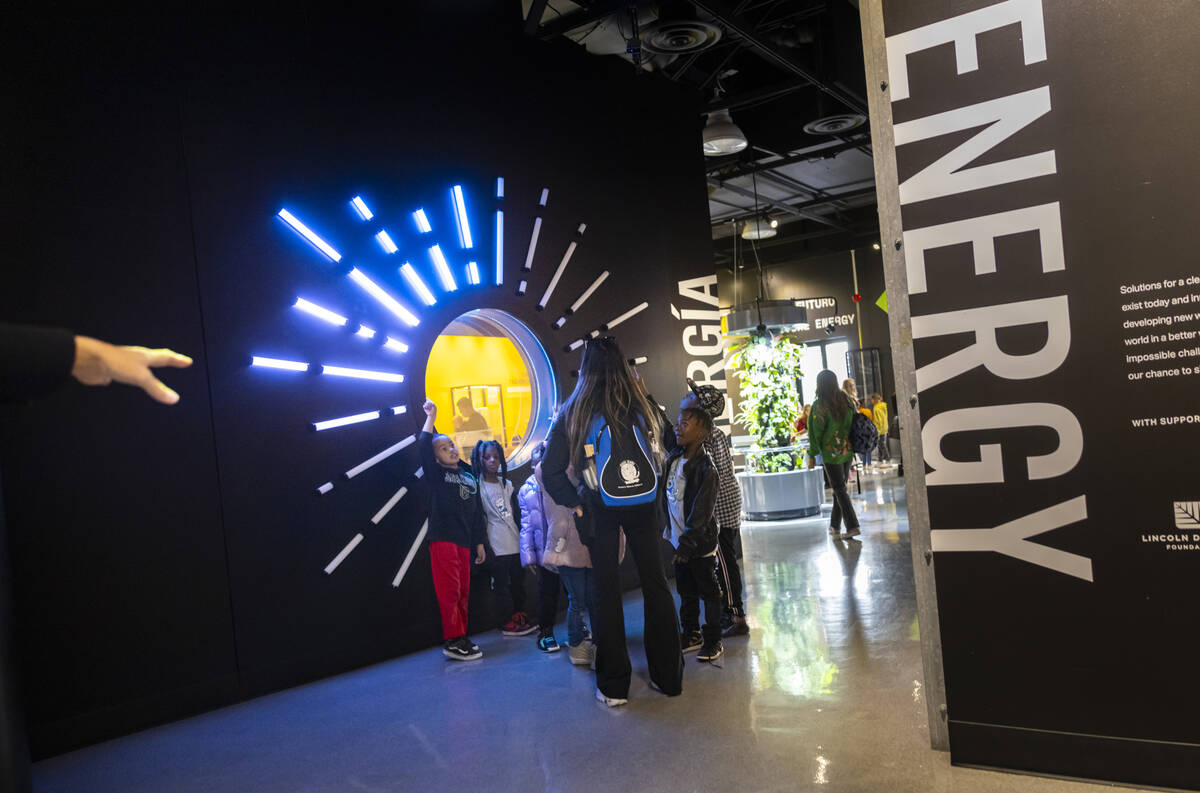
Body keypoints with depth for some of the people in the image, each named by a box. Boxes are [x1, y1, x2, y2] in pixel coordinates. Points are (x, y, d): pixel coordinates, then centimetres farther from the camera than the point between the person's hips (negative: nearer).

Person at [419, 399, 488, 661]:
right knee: (449, 591, -7)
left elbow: (477, 511, 17)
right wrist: (431, 417, -9)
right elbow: (423, 446, -15)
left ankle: (460, 638, 16)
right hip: (442, 539, -5)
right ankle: (453, 641, -3)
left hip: (464, 541, 5)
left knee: (463, 592, 8)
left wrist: (480, 542, 15)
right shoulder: (437, 474, 3)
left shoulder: (469, 475, 16)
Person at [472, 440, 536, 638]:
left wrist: (523, 537, 13)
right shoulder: (477, 486, -6)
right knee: (501, 585, -2)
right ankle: (508, 622, 8)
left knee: (518, 580, 12)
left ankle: (520, 615, 25)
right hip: (496, 547, -6)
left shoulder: (507, 484, 13)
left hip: (515, 544, 6)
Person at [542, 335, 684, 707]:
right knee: (655, 583, 11)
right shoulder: (644, 406, -1)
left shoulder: (573, 414, -4)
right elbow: (670, 447, 2)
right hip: (644, 506, 1)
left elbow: (551, 472, -7)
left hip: (600, 510, -1)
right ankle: (668, 676, 21)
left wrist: (576, 504, 1)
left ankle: (613, 686, 14)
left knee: (606, 591, 8)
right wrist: (655, 490, 9)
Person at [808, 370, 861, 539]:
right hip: (847, 451, 6)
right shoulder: (845, 400, 2)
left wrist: (812, 456, -5)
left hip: (831, 453, -6)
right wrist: (851, 444, 15)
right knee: (840, 488, 15)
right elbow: (853, 423, 7)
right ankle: (835, 525, 24)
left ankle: (852, 526, -6)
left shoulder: (819, 405, -14)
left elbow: (816, 432, -12)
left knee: (839, 489, 0)